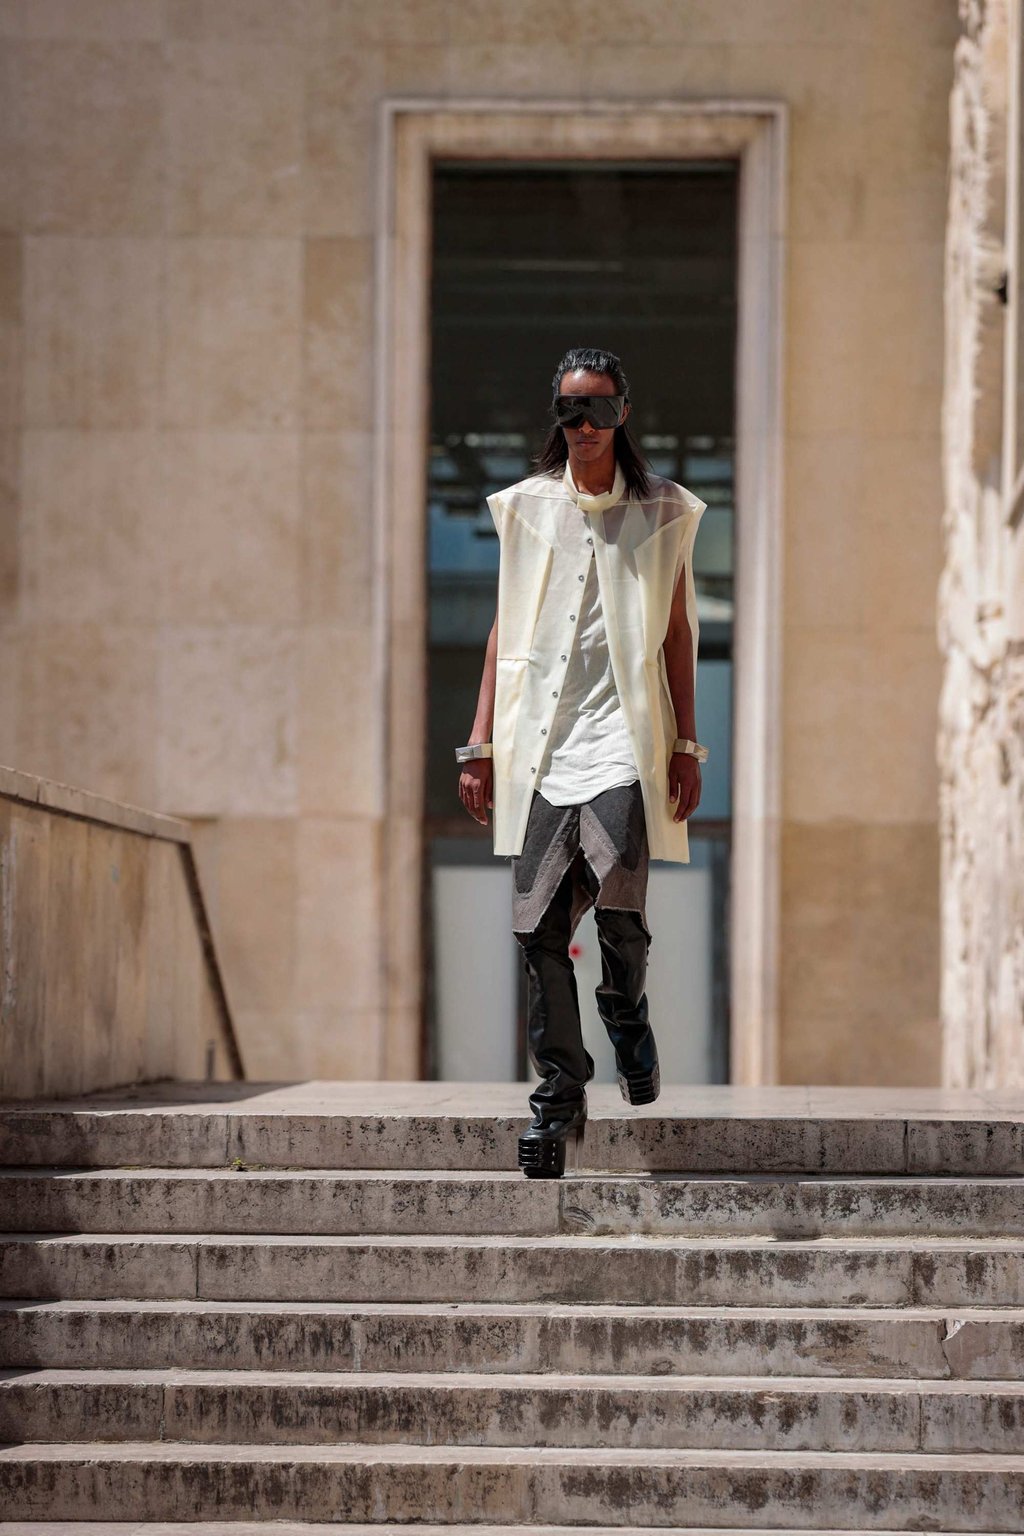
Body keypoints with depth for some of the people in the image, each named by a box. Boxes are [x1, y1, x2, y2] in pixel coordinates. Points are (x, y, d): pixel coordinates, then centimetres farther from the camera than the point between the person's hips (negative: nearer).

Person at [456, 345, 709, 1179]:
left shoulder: (663, 510, 9)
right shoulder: (526, 507, 12)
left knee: (619, 901, -19)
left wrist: (686, 745, 5)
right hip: (539, 735, 2)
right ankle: (560, 1093, 8)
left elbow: (677, 633, 11)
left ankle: (628, 1017, 12)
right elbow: (506, 629, 14)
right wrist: (482, 743, 10)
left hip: (621, 732, -2)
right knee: (541, 926, -2)